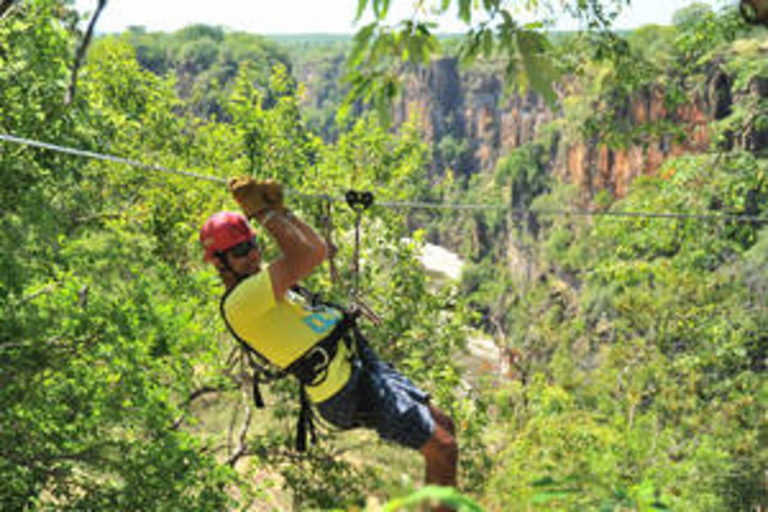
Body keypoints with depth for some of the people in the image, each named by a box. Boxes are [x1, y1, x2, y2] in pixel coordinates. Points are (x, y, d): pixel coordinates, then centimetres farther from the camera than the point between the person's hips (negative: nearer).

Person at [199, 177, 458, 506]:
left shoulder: (258, 278, 12)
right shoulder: (240, 302, -20)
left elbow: (318, 251, 19)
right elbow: (302, 257, -28)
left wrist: (280, 210, 9)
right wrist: (263, 212, -17)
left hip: (358, 362, 10)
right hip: (350, 391, -10)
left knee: (442, 426, 18)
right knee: (442, 449, -8)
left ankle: (451, 503, 30)